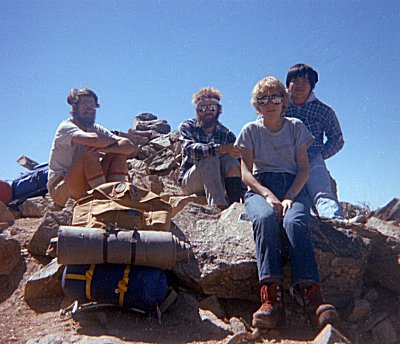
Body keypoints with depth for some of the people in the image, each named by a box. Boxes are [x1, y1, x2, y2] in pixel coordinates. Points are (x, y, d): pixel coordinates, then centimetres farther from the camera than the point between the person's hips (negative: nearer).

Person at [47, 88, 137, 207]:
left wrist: (104, 148, -27)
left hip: (89, 187, 6)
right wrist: (114, 141, -15)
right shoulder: (66, 127, -13)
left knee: (119, 153, -8)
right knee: (89, 152, -29)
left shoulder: (97, 129, 4)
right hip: (60, 191, -6)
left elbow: (130, 146, -10)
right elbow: (93, 139, -35)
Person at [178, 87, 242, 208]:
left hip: (216, 181, 2)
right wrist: (221, 149, -39)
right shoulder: (187, 127, -3)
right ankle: (219, 206, -45)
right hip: (189, 182, -2)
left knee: (230, 160, -25)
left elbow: (240, 164, -3)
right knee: (209, 159, -30)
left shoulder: (226, 134, 2)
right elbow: (191, 149, -25)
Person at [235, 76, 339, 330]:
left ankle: (312, 296, -47)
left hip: (293, 186, 1)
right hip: (260, 188, 0)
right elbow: (246, 172, 3)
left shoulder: (296, 127, 14)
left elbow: (304, 169, 6)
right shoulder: (250, 131, 13)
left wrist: (290, 196, -13)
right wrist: (268, 195, -17)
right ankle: (272, 297, -47)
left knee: (295, 222, -35)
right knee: (265, 218, -37)